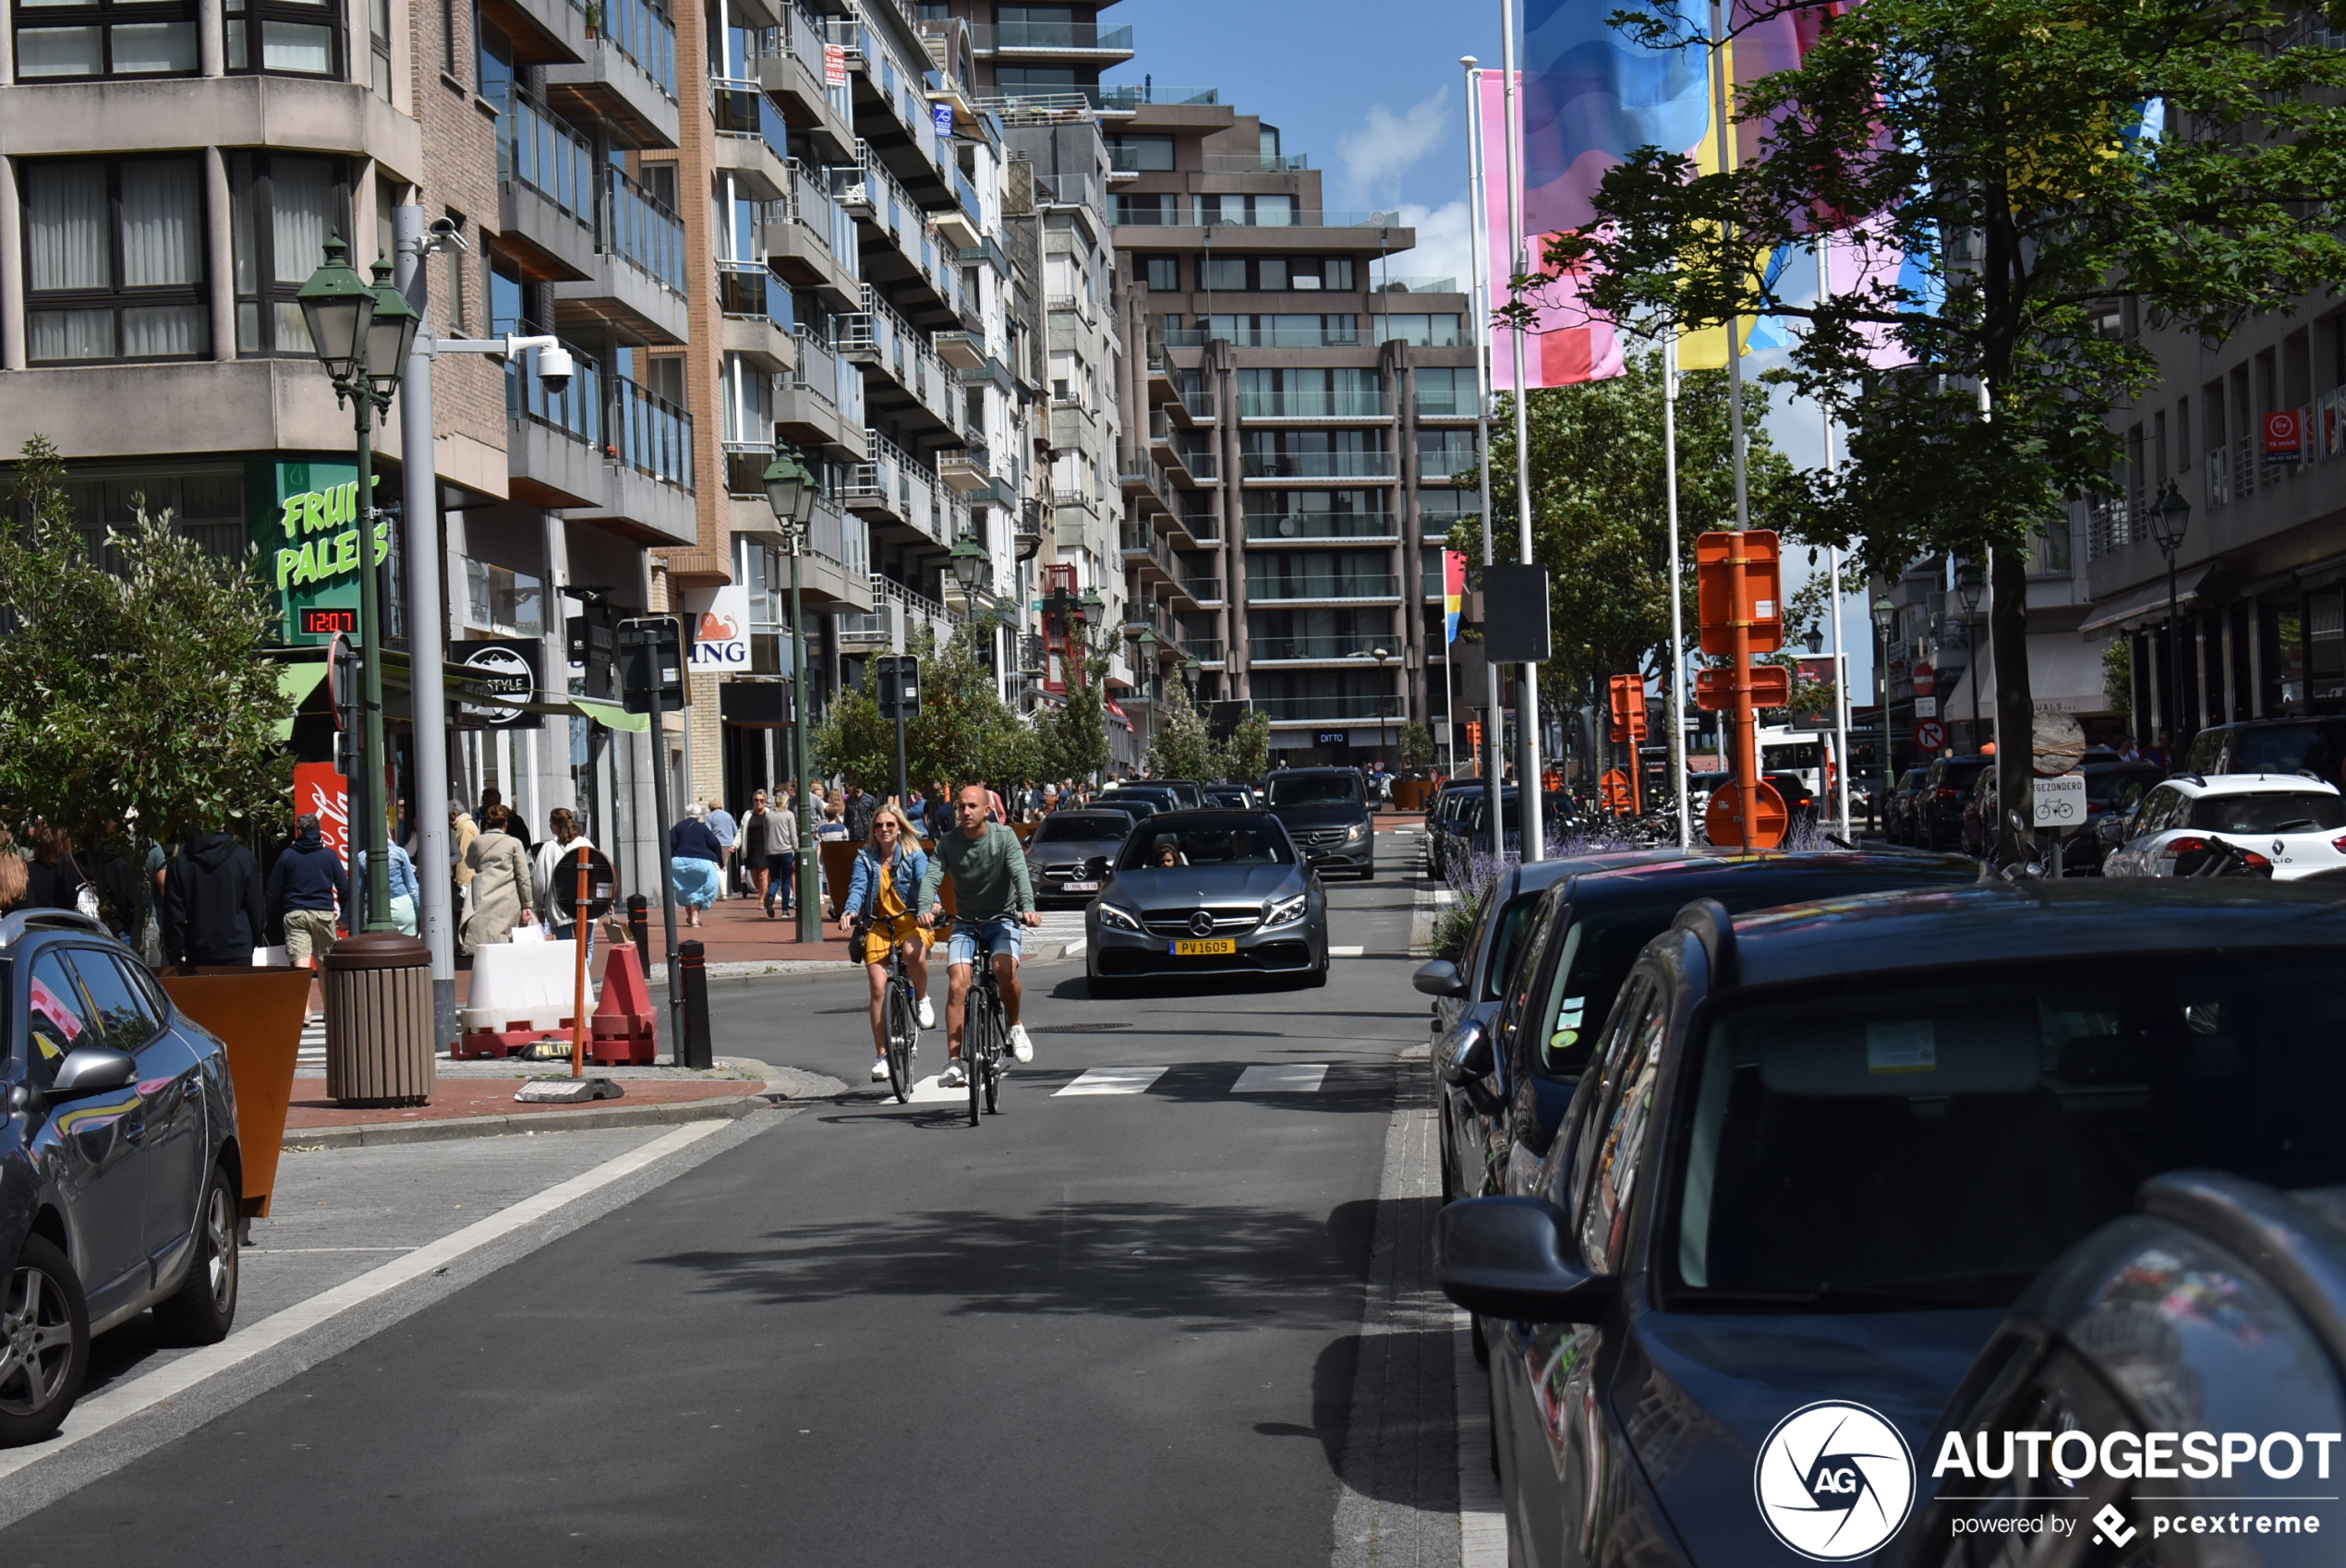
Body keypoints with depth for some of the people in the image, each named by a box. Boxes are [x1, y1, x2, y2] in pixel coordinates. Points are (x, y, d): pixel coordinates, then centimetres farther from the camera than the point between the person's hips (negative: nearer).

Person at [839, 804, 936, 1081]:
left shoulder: (914, 856, 0)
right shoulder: (865, 858, 4)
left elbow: (925, 881, -16)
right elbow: (858, 887, -9)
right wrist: (850, 912, -30)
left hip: (910, 921, -2)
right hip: (878, 925, 2)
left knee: (915, 953, -36)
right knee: (878, 988, -6)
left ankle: (922, 1000, -5)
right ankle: (881, 1055, 3)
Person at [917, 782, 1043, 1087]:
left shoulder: (1004, 837, -10)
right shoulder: (948, 842, -4)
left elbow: (1020, 874, -22)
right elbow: (931, 877, -16)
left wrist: (1028, 908, -41)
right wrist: (926, 909, -38)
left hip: (1002, 919, -2)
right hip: (965, 922, 2)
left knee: (1006, 969, -30)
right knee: (958, 985, -18)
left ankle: (1015, 1025, -2)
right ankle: (954, 1062, -17)